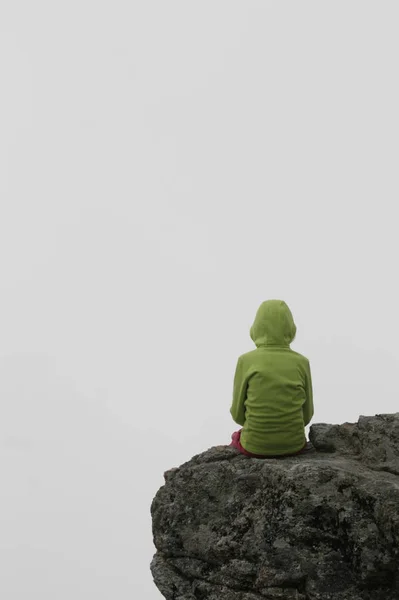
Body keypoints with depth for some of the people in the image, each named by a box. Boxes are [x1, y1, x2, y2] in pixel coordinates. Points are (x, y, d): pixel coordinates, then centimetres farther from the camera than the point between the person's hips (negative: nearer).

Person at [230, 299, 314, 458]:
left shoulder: (246, 361, -12)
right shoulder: (301, 363, -7)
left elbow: (238, 413, -4)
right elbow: (306, 414, 1)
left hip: (255, 445, -1)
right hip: (293, 444, 2)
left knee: (237, 438, 35)